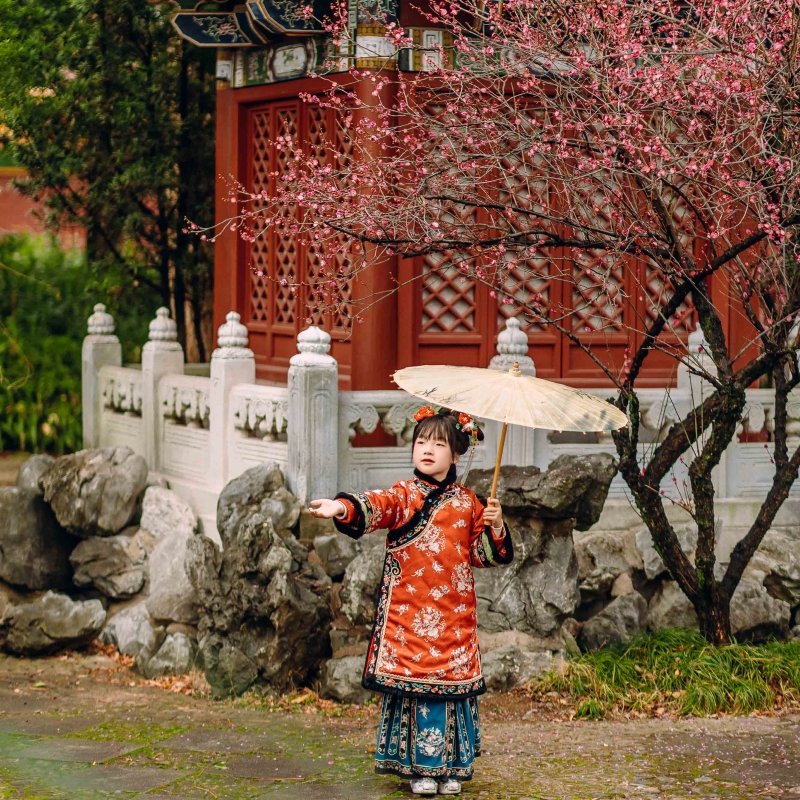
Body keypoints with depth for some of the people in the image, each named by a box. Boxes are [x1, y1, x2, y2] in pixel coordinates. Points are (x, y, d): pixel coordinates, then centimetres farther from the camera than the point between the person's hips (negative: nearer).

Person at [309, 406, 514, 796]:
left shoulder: (466, 502, 9)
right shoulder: (403, 496, 0)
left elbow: (482, 554, 13)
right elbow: (375, 506, -22)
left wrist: (495, 526, -7)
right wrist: (343, 507, -42)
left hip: (454, 616, 2)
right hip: (409, 614, -2)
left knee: (453, 683, 4)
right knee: (413, 680, -3)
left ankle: (451, 766, 14)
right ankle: (419, 766, 7)